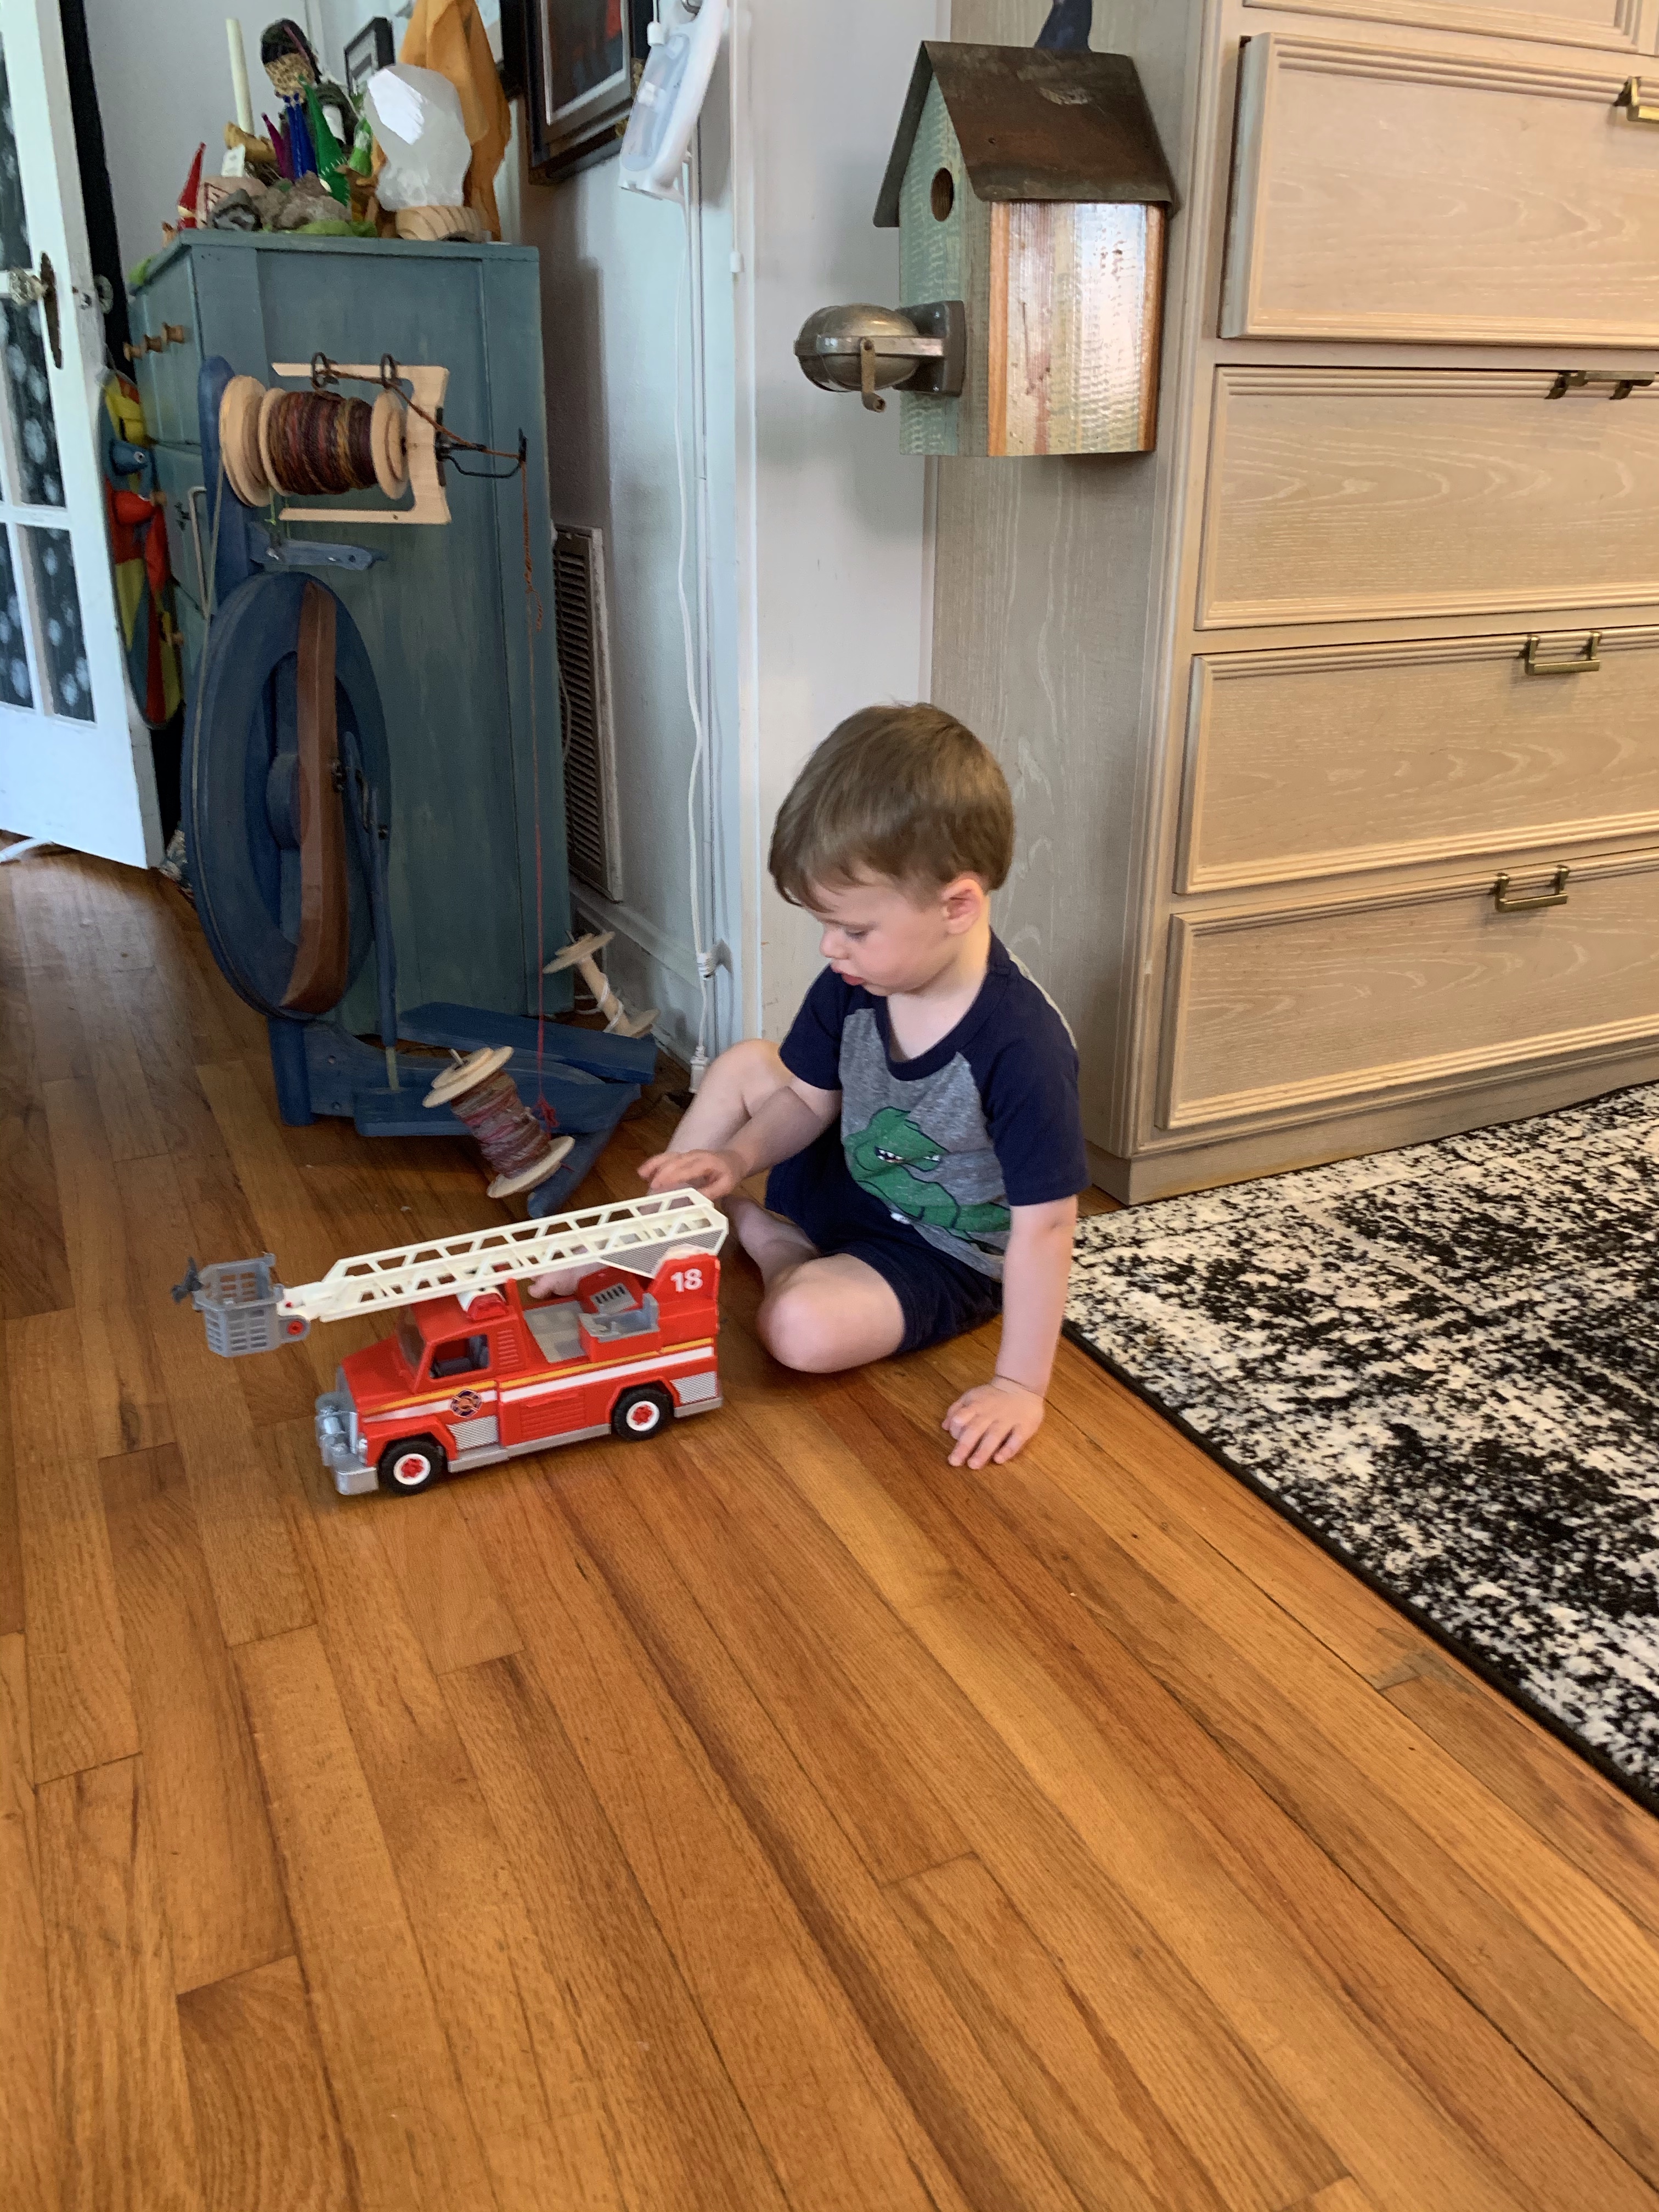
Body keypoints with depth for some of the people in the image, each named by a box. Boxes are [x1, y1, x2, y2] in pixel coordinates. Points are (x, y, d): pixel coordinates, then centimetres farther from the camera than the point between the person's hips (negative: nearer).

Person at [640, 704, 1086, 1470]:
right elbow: (808, 1098, 2)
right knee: (744, 1066, 3)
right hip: (848, 1186, 7)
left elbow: (1044, 1225, -30)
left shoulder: (1021, 1045, -35)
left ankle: (779, 1249, 3)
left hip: (943, 1257, -7)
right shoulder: (855, 985, -14)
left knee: (803, 1327, -31)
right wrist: (737, 1157, -18)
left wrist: (1020, 1385, -27)